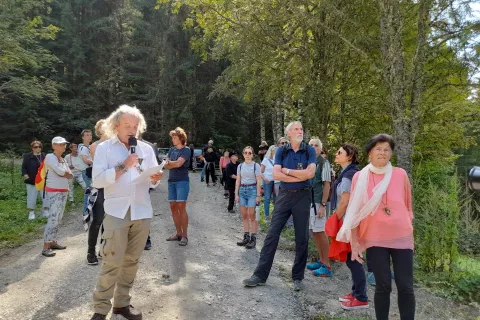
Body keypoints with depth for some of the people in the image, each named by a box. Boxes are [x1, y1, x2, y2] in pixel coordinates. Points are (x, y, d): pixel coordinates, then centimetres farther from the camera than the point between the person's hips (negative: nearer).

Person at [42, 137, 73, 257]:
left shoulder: (63, 160, 16)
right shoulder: (49, 156, -7)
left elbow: (71, 175, 7)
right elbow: (60, 171, -20)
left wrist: (62, 173, -9)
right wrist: (66, 173, -1)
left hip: (64, 192, 8)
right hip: (54, 192, -8)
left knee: (58, 219, 10)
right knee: (53, 219, -12)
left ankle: (53, 242, 18)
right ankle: (46, 247, -9)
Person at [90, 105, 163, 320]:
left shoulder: (146, 148, 11)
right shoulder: (104, 148, 2)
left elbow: (153, 181, 11)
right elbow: (97, 180, -9)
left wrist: (155, 179, -12)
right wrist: (123, 166, -16)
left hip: (142, 212, 4)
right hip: (116, 212, -3)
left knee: (131, 260, 10)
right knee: (112, 261, -4)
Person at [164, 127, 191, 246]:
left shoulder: (186, 150, -3)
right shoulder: (172, 150, 15)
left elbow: (179, 163, -15)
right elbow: (166, 165, 5)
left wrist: (169, 163, -1)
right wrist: (174, 164, -14)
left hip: (182, 181, -6)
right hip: (171, 181, 6)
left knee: (181, 207, -9)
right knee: (173, 207, 5)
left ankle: (184, 235, -4)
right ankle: (178, 233, 14)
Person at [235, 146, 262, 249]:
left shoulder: (256, 165, -4)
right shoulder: (240, 166, 9)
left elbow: (258, 182, -6)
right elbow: (238, 181, 10)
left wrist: (258, 195, -10)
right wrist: (236, 194, 5)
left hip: (252, 190, -4)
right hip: (242, 190, 5)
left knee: (252, 216, -4)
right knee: (244, 216, 8)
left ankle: (253, 239, 3)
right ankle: (246, 237, 16)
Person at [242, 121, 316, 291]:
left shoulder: (309, 150, 1)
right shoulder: (281, 151, 3)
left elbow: (310, 173, -14)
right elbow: (276, 174, -9)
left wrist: (287, 171, -9)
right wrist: (300, 177, -12)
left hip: (303, 196, -1)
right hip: (284, 195, 1)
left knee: (302, 238, 6)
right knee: (272, 234, 1)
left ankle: (297, 277, 21)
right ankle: (260, 275, 8)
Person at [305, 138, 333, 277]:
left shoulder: (324, 163, -7)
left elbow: (327, 185, -11)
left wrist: (323, 205, -16)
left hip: (318, 202, -7)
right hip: (307, 201, 7)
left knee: (320, 232, -2)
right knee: (314, 232, 13)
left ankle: (327, 265, 7)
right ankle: (321, 260, 25)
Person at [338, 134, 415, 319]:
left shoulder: (400, 174, -2)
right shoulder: (360, 177, -4)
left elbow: (407, 206, 10)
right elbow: (354, 212, -1)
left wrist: (411, 234, 15)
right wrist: (354, 242, -2)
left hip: (402, 238, 1)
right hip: (374, 240, -1)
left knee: (406, 286, 4)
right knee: (383, 286, 6)